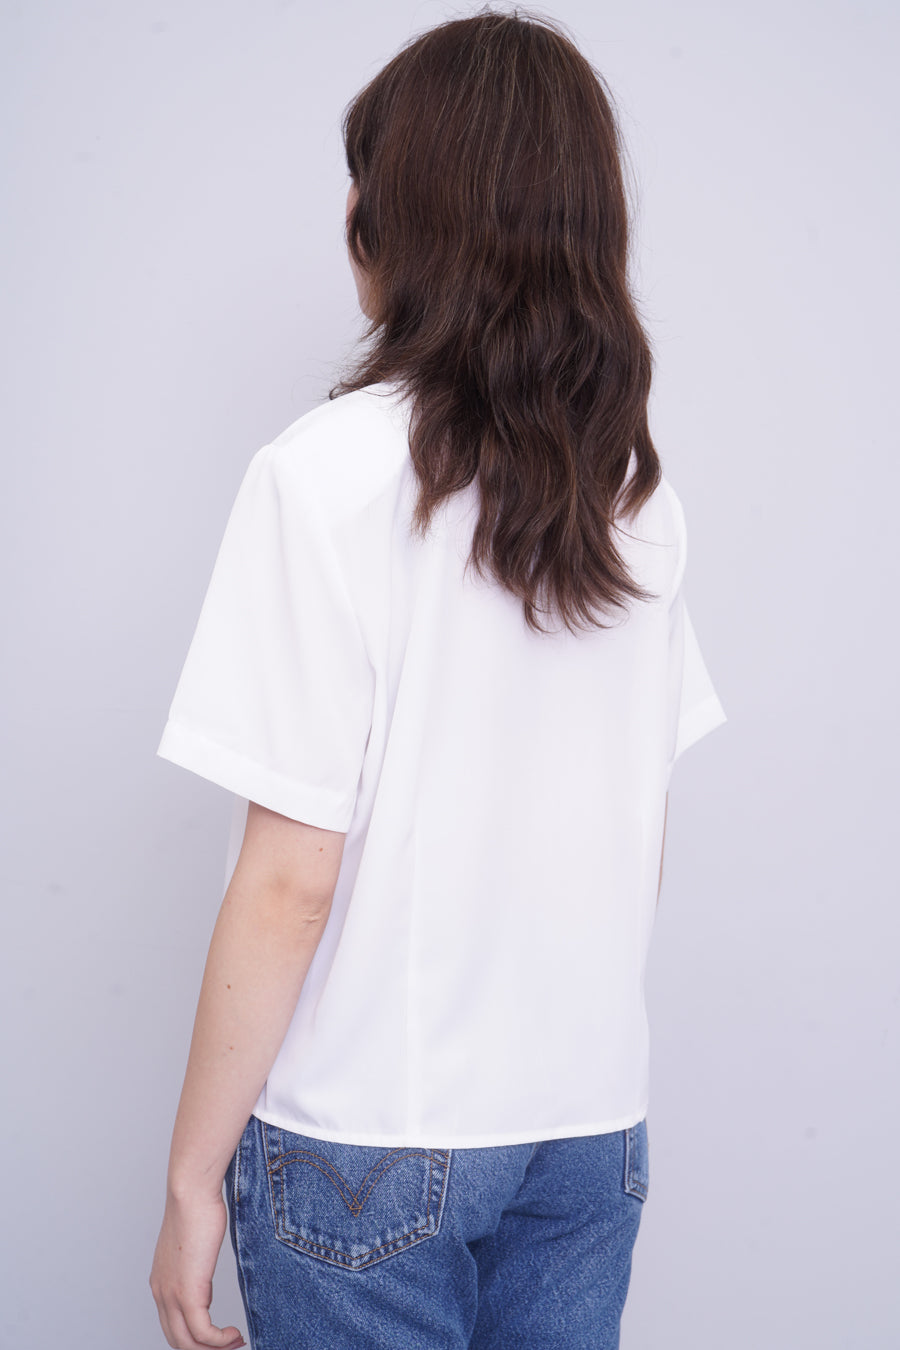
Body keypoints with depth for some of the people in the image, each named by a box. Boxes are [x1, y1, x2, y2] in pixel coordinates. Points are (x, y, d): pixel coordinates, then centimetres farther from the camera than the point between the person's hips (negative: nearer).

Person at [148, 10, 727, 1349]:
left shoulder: (330, 473, -16)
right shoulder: (637, 487, 0)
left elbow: (291, 880, -17)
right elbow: (642, 831, 7)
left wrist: (193, 1173, -7)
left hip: (369, 1145, -4)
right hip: (594, 1126, 5)